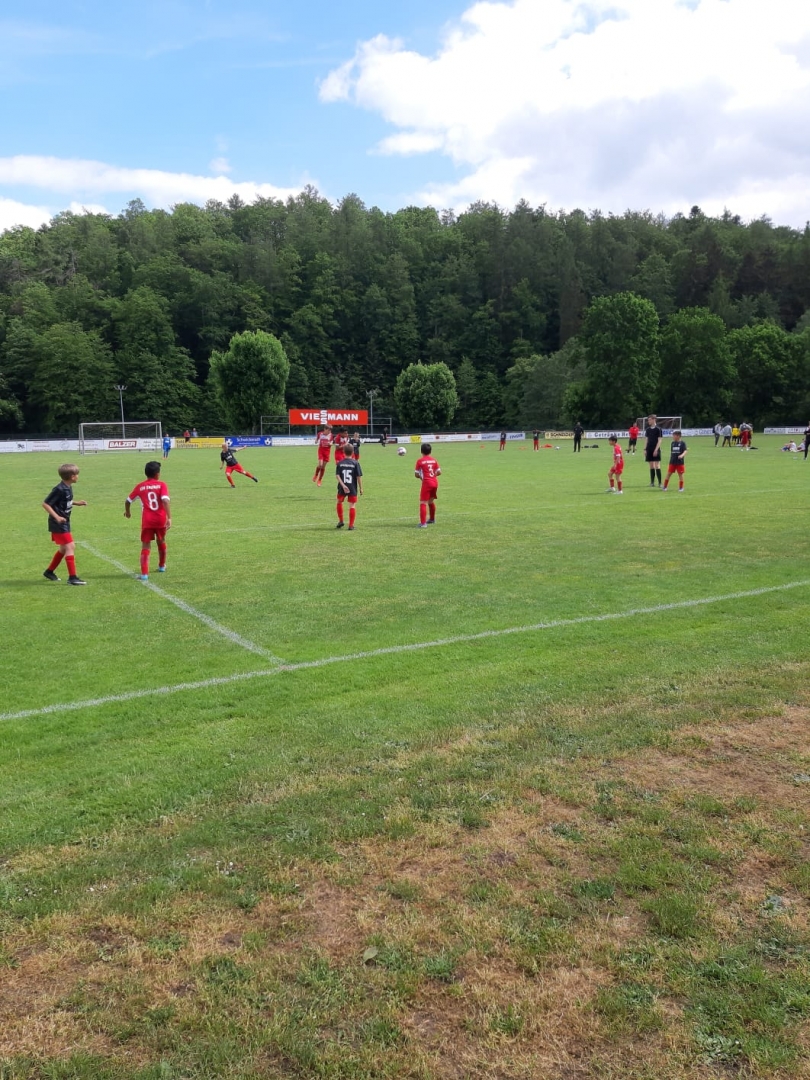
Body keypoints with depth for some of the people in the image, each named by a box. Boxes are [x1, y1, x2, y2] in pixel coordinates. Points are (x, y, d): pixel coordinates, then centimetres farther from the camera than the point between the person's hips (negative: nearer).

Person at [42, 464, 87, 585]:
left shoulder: (68, 487, 6)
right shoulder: (60, 489, -21)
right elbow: (45, 503, -20)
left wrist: (77, 503, 11)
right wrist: (57, 517, -26)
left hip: (64, 523, 10)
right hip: (58, 524, -10)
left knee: (64, 548, 20)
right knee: (70, 547, -11)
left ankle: (49, 571, 34)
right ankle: (72, 577, -10)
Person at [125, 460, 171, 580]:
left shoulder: (140, 486, 5)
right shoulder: (161, 485, -2)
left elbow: (128, 501, 14)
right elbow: (165, 500, -16)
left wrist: (127, 512, 34)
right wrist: (169, 518, -20)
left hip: (147, 521, 0)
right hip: (161, 520, 0)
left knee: (146, 546, 1)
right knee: (161, 541, 24)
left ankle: (144, 574, -13)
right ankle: (162, 566, 43)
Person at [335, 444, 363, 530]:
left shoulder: (339, 463, -1)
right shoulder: (355, 463, -6)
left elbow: (337, 475, -9)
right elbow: (359, 476, -7)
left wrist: (343, 485, -12)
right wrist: (361, 488, 0)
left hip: (342, 487, 2)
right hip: (353, 488, -2)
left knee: (339, 502, 23)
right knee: (352, 505, 2)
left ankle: (341, 521, 26)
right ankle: (351, 525, 2)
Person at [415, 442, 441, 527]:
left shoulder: (420, 461, -7)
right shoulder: (434, 460, 6)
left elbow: (416, 474, -6)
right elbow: (439, 472, 5)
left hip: (426, 483, -6)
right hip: (435, 482, 6)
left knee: (423, 503, -6)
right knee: (431, 501, 24)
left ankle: (423, 523, -16)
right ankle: (432, 519, 39)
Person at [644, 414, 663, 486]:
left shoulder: (658, 429, -5)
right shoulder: (648, 429, 11)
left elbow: (659, 441, -9)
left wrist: (656, 450, -16)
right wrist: (645, 449, 8)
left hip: (656, 450, -5)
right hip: (649, 449, 5)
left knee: (657, 466, -8)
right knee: (651, 466, 7)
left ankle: (660, 483, -6)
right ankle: (652, 482, 11)